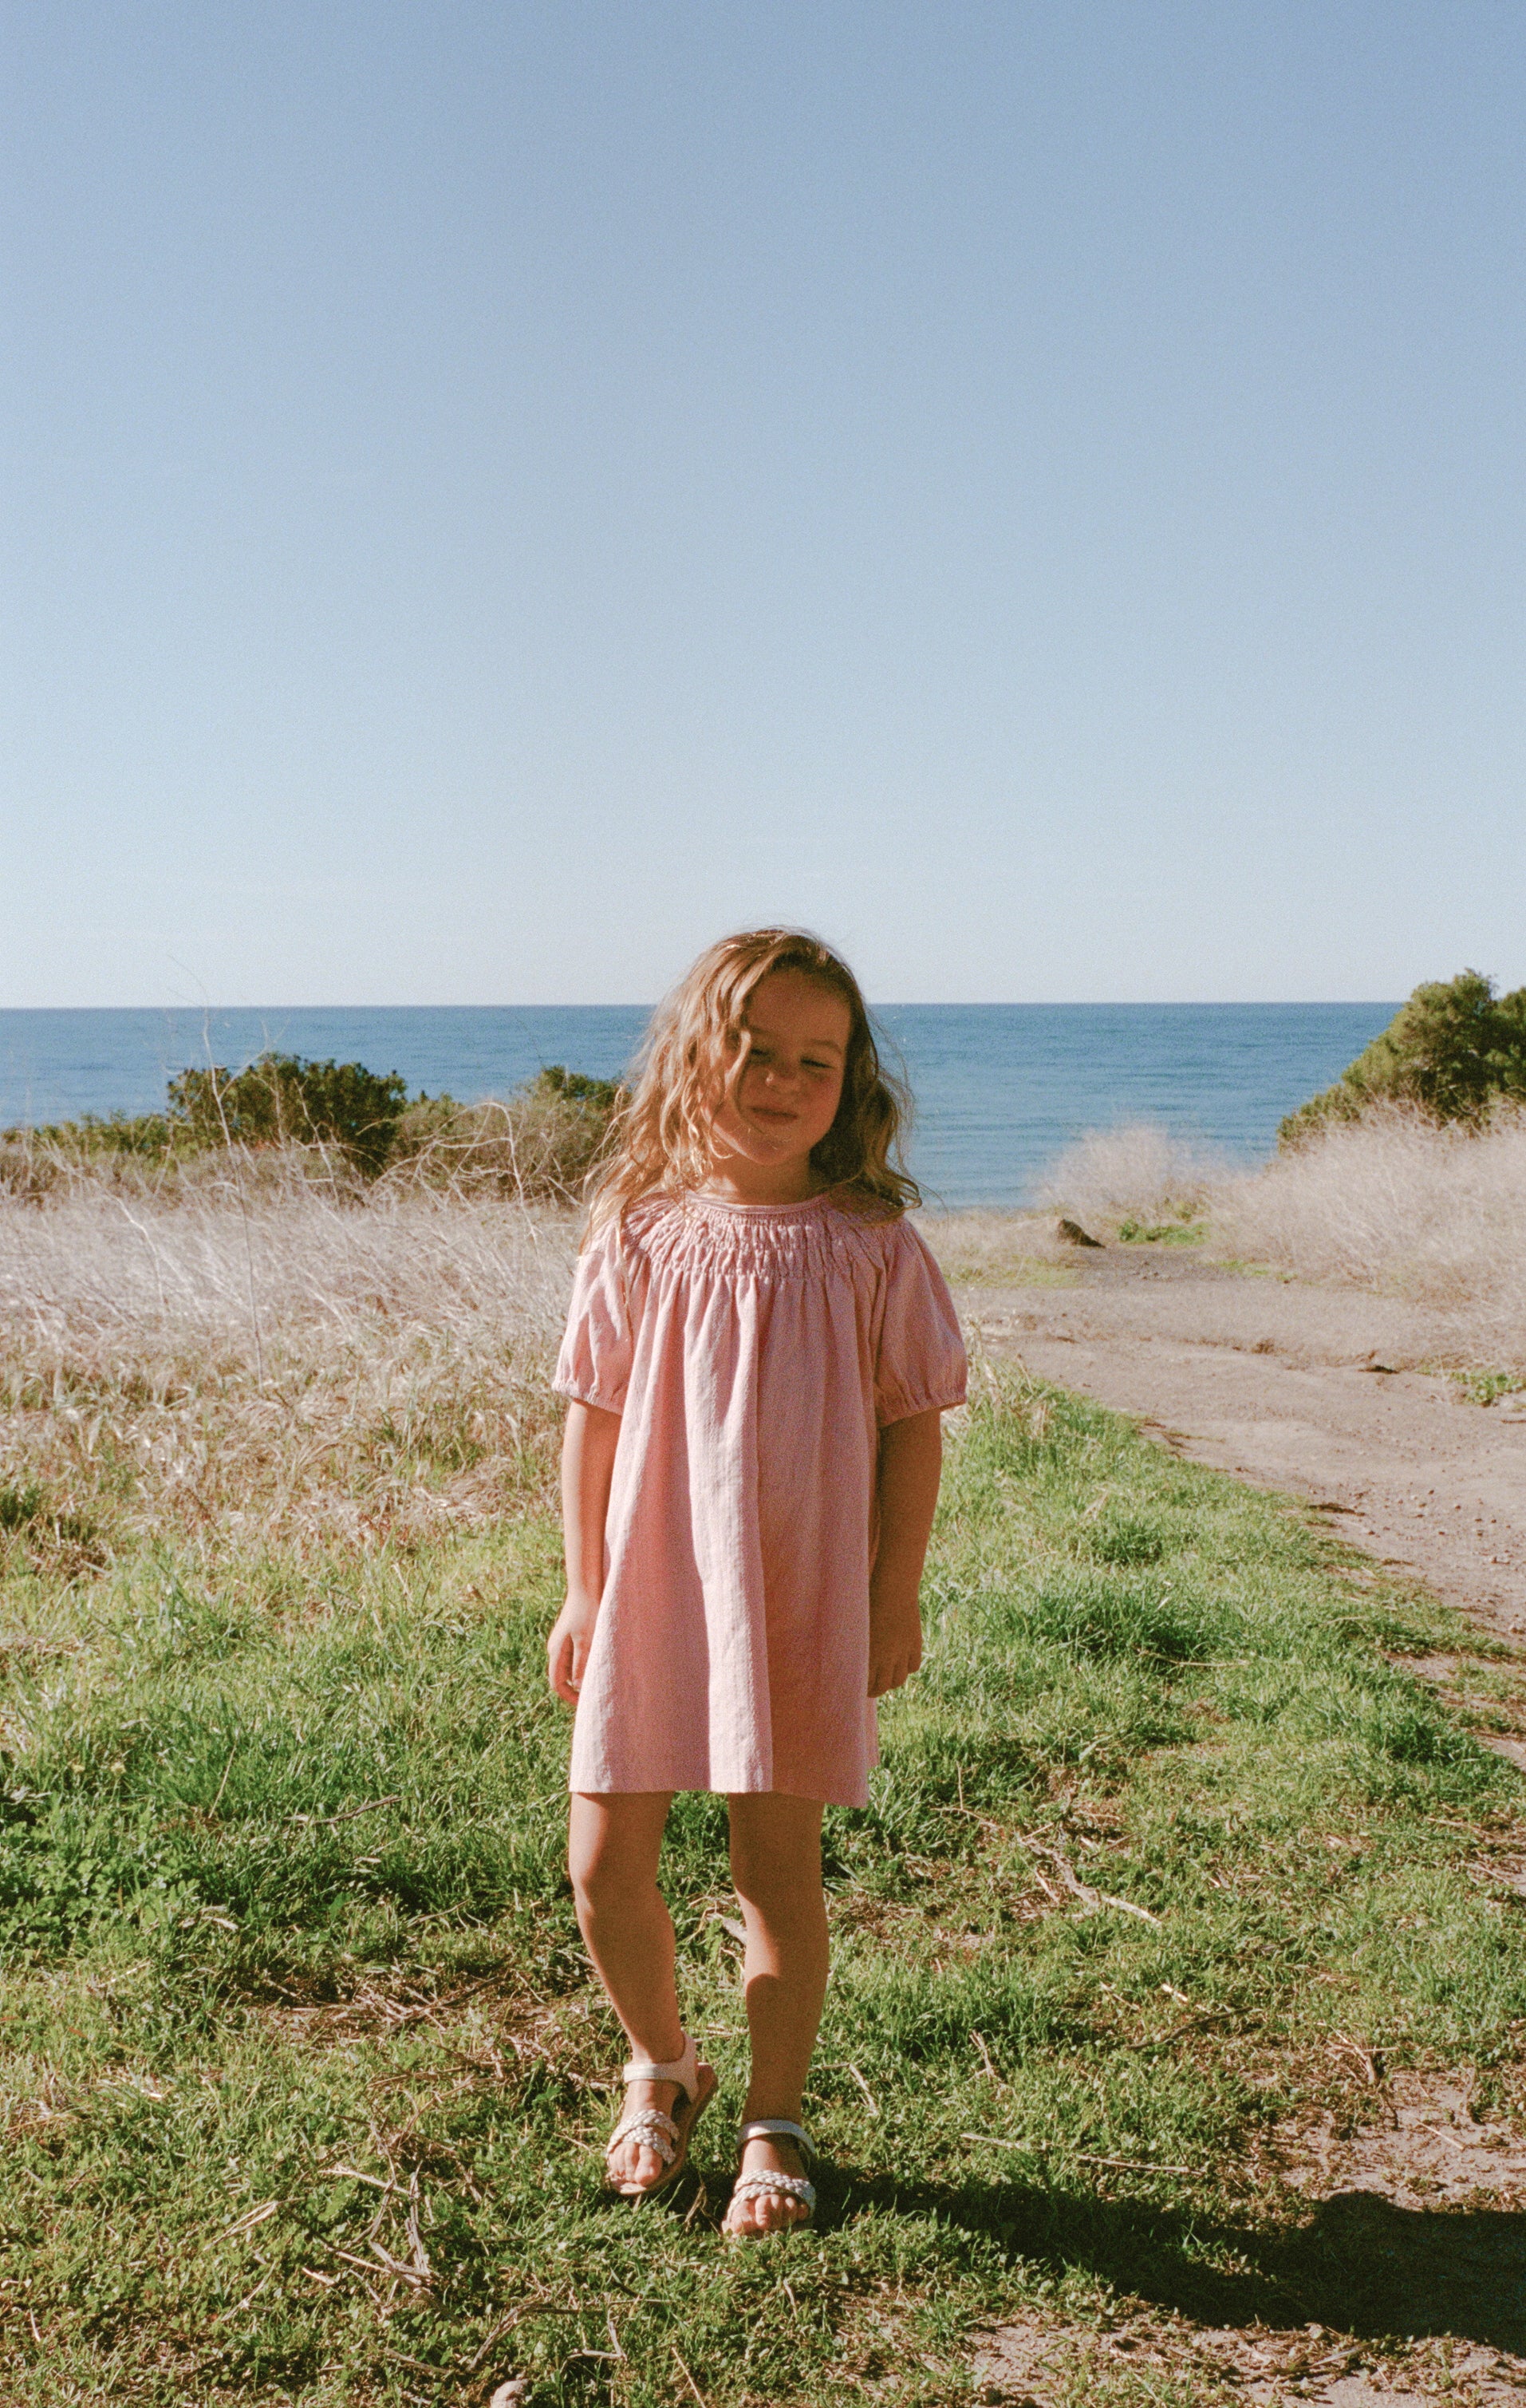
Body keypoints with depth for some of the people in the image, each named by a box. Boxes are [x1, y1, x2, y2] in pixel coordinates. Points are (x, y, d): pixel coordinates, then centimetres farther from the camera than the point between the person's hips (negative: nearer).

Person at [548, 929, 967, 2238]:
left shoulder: (872, 1247, -4)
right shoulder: (640, 1238, -2)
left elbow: (914, 1424, 1)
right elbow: (592, 1417, 4)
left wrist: (897, 1594, -1)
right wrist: (583, 1591, 4)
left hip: (806, 1602, -1)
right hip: (650, 1590, 2)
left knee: (777, 1860, 5)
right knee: (605, 1862, 4)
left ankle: (776, 2122, 25)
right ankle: (662, 2065, 32)